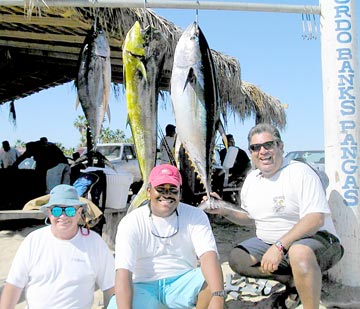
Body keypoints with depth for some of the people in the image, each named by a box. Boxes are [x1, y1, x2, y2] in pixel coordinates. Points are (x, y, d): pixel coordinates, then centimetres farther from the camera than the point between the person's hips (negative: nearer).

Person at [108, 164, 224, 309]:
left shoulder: (195, 216, -4)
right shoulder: (131, 222, -8)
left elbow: (208, 255, -20)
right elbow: (123, 271, -18)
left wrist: (218, 297, -37)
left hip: (183, 284, 2)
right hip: (144, 287, -1)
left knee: (212, 279, -28)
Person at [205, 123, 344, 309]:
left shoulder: (300, 172, -15)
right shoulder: (251, 179, 7)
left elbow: (316, 218, -24)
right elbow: (249, 217, 20)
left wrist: (280, 246, -31)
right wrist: (225, 211, 1)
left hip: (313, 239, -7)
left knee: (300, 252, -39)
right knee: (237, 258, -9)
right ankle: (293, 280, -3)